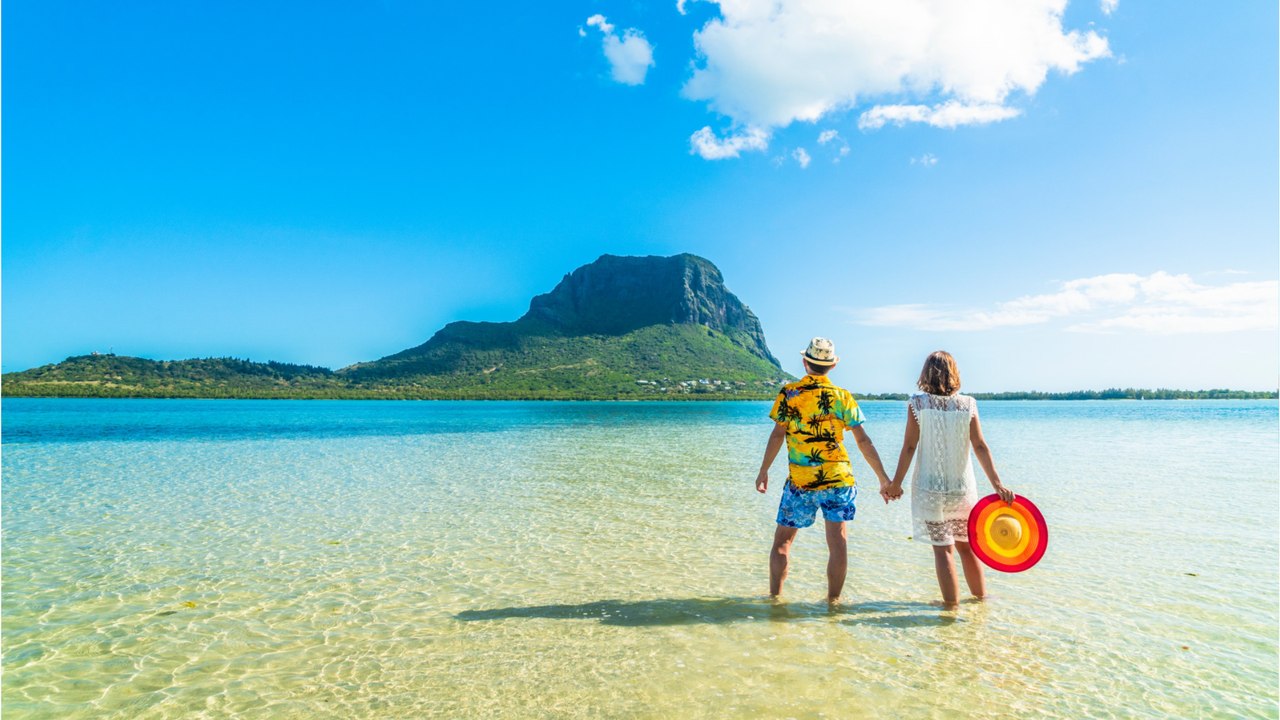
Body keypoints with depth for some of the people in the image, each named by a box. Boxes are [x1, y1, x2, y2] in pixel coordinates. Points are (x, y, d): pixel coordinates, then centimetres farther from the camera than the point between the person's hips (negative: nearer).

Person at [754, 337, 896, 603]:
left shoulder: (789, 393, -3)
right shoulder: (843, 397, 2)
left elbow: (778, 435, -5)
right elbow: (863, 441, 2)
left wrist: (764, 471, 5)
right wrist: (884, 478, 7)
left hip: (800, 481, -1)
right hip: (838, 479, 1)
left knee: (782, 540, 11)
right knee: (838, 541, 8)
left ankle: (774, 596, 17)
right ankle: (833, 600, 12)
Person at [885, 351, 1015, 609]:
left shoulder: (917, 403, -8)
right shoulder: (968, 404, -2)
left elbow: (909, 447, -8)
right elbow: (980, 446, -5)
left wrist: (896, 483, 0)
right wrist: (997, 484, -3)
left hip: (929, 489, -3)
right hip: (962, 488, 3)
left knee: (942, 548, 5)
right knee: (967, 546, 18)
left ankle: (951, 604, 10)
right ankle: (981, 597, 29)